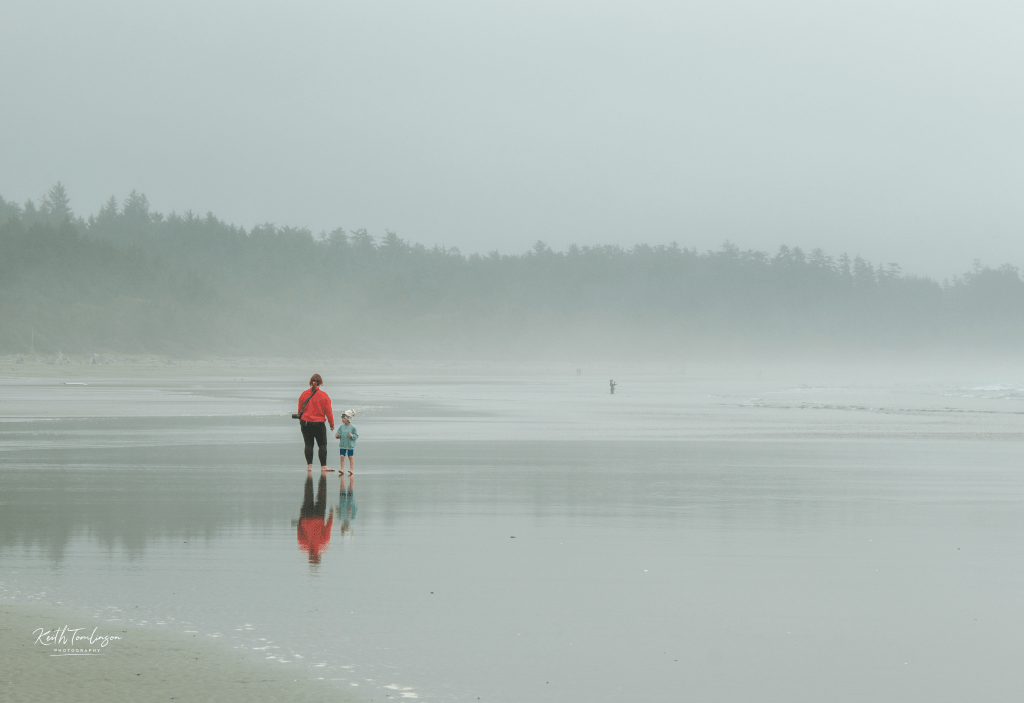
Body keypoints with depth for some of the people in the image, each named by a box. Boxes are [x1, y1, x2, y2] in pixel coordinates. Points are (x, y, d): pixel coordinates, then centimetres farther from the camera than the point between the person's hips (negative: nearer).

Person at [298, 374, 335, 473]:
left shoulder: (304, 394, -2)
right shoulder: (324, 396, -7)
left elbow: (300, 409, 7)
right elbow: (328, 411, -3)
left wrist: (300, 420, 22)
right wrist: (332, 423, 9)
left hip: (305, 423, 2)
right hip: (319, 424, -2)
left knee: (308, 445, 7)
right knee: (322, 445, 6)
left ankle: (309, 465, 2)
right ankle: (323, 466, 2)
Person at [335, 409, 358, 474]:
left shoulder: (352, 427, -8)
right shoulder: (341, 427, 4)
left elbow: (356, 435, -5)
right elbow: (339, 433, 11)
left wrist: (352, 436, -25)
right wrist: (337, 435, -11)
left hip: (350, 445, -4)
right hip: (343, 445, 4)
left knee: (351, 457, 3)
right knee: (342, 456, -1)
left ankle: (351, 469, 11)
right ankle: (342, 469, 4)